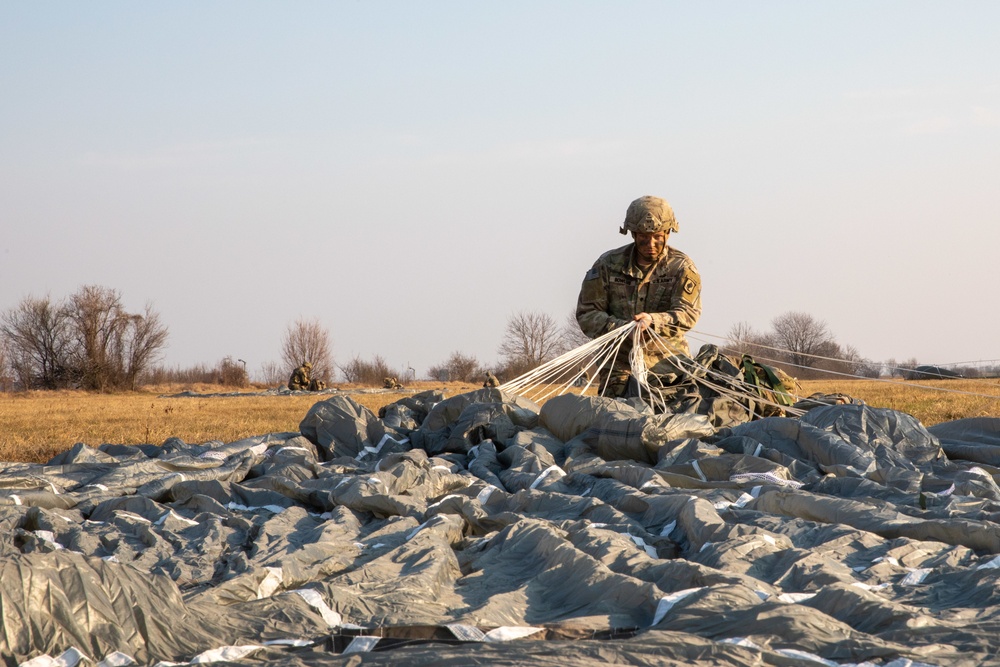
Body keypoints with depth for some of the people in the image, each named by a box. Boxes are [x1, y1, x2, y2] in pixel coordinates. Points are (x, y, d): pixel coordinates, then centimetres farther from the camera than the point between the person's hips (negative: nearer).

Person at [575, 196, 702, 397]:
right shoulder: (609, 264, 3)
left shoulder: (681, 267, 0)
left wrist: (653, 320, -31)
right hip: (620, 362, 1)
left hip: (668, 359, 0)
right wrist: (618, 327, -19)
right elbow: (587, 313, 1)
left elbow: (687, 313, -11)